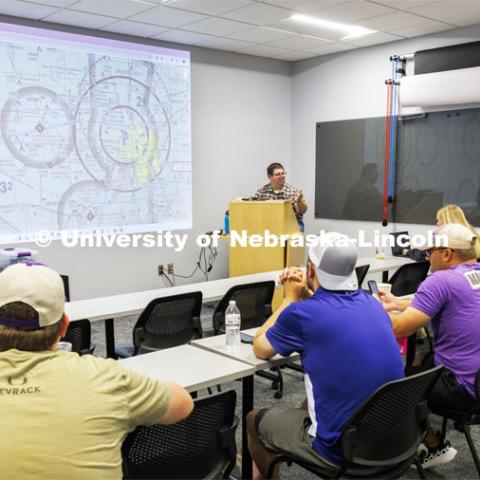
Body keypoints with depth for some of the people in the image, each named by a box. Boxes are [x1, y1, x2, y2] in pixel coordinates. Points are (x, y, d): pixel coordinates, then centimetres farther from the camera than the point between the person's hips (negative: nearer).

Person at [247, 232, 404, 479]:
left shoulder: (301, 313, -17)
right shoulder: (371, 302, 2)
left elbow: (259, 348, 4)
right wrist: (306, 294, 11)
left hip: (343, 447, -6)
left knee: (254, 420, 19)